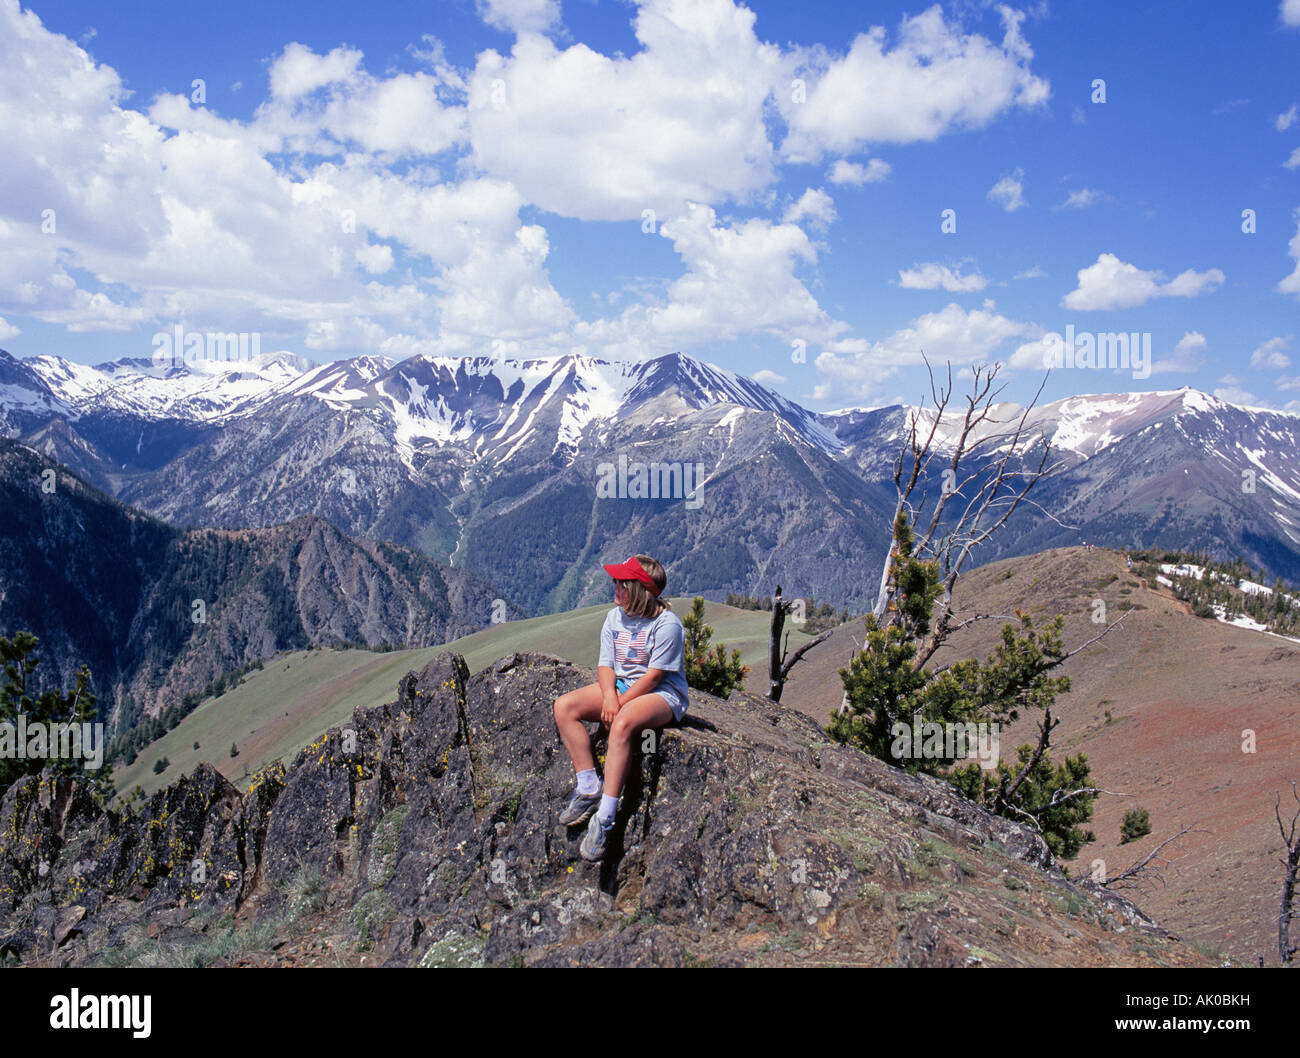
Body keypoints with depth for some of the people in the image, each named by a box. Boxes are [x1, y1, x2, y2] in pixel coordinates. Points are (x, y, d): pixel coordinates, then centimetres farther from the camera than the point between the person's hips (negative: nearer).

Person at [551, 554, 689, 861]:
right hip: (620, 686, 8)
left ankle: (604, 817, -36)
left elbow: (654, 675, -17)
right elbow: (606, 665, 3)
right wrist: (609, 696, -17)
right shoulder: (615, 617, 6)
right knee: (564, 706, -13)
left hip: (662, 695, -8)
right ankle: (588, 789, -14)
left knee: (622, 723, -38)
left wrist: (619, 704, -20)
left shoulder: (667, 623, -15)